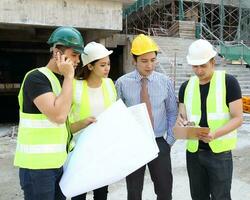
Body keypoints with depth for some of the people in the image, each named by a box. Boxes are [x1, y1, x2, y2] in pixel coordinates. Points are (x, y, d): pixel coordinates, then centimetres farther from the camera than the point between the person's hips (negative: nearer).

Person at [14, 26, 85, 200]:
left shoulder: (65, 79, 11)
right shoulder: (37, 78, -14)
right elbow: (58, 115, -26)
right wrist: (68, 77, -18)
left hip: (59, 161, 8)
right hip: (37, 164, -8)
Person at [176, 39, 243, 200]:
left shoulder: (228, 82, -8)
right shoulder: (186, 87, 4)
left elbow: (238, 118, -10)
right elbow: (183, 117, 8)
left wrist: (215, 134, -26)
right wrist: (181, 123, -16)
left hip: (220, 152, -4)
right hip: (193, 151, 4)